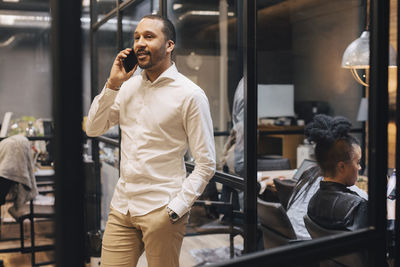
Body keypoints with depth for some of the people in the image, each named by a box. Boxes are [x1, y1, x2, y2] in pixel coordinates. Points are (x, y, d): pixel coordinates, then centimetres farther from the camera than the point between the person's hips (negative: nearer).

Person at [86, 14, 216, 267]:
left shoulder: (190, 94, -8)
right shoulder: (129, 86, 10)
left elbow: (206, 164, -9)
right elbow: (93, 129, 8)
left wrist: (176, 209, -14)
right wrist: (112, 84, -2)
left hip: (161, 210, -5)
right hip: (121, 207, 5)